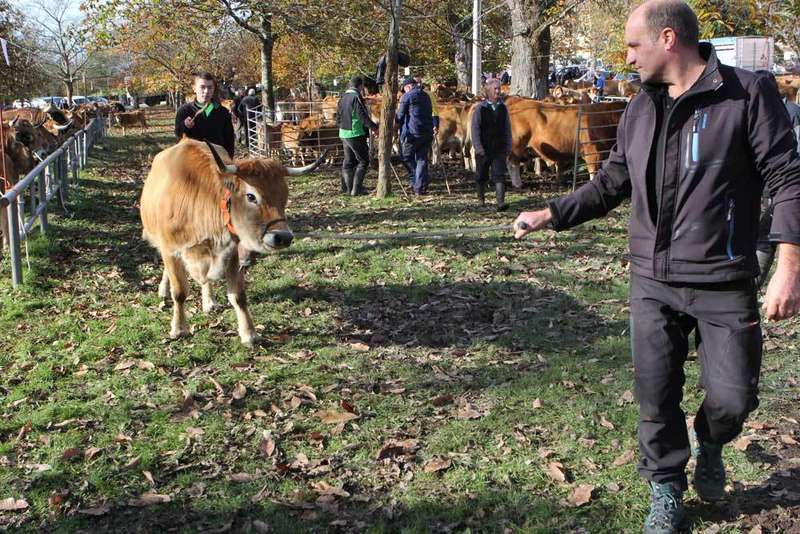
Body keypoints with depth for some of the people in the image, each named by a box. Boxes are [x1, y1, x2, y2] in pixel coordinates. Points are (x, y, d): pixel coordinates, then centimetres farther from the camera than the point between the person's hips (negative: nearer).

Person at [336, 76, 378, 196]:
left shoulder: (343, 98, 11)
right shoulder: (356, 98, -15)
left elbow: (338, 118, 17)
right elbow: (363, 116, -19)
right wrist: (374, 127, -11)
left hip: (344, 134, 9)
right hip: (356, 135, -9)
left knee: (348, 162, 15)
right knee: (363, 161, -1)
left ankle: (347, 188, 18)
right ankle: (356, 189, -6)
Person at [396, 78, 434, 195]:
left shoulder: (407, 96, -5)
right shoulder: (426, 96, 16)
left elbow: (400, 115, -4)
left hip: (412, 133, -6)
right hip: (427, 133, 6)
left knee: (407, 157, 10)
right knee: (422, 159, 8)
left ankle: (414, 180, 4)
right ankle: (420, 188, 7)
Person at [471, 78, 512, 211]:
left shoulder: (503, 108, 6)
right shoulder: (480, 108, -3)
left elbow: (507, 128, 12)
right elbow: (474, 128, -5)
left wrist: (508, 146, 9)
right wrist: (478, 147, -12)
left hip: (499, 148, 1)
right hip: (484, 148, -1)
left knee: (499, 175, -11)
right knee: (482, 175, 12)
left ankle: (501, 202, -18)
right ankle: (481, 197, 34)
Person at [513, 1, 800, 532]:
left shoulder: (748, 94, -8)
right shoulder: (641, 108, 10)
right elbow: (610, 185, 18)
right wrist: (551, 214, 13)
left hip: (724, 284, -4)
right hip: (652, 283, 4)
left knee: (733, 396, 1)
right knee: (656, 398, 7)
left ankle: (710, 445, 36)